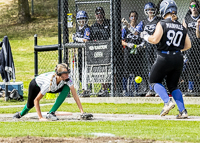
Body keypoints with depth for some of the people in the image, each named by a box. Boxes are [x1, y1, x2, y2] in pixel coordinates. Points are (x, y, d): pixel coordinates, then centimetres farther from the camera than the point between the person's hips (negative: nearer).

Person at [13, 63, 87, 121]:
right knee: (30, 104, 16)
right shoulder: (50, 82, -44)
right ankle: (21, 114, 56)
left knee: (66, 88, -25)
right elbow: (36, 100, -36)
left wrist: (82, 111, -39)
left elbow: (75, 95, -31)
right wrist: (40, 117, -40)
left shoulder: (67, 78, -35)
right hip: (36, 85, -3)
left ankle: (51, 113, -20)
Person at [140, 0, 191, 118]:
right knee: (173, 85, 17)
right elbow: (188, 45, 10)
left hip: (164, 58, -5)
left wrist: (145, 36, 4)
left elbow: (155, 40, -15)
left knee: (155, 81, 14)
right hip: (178, 59, 5)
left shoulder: (162, 24, -6)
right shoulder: (182, 27, 10)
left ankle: (167, 102, -10)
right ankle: (183, 111, 1)